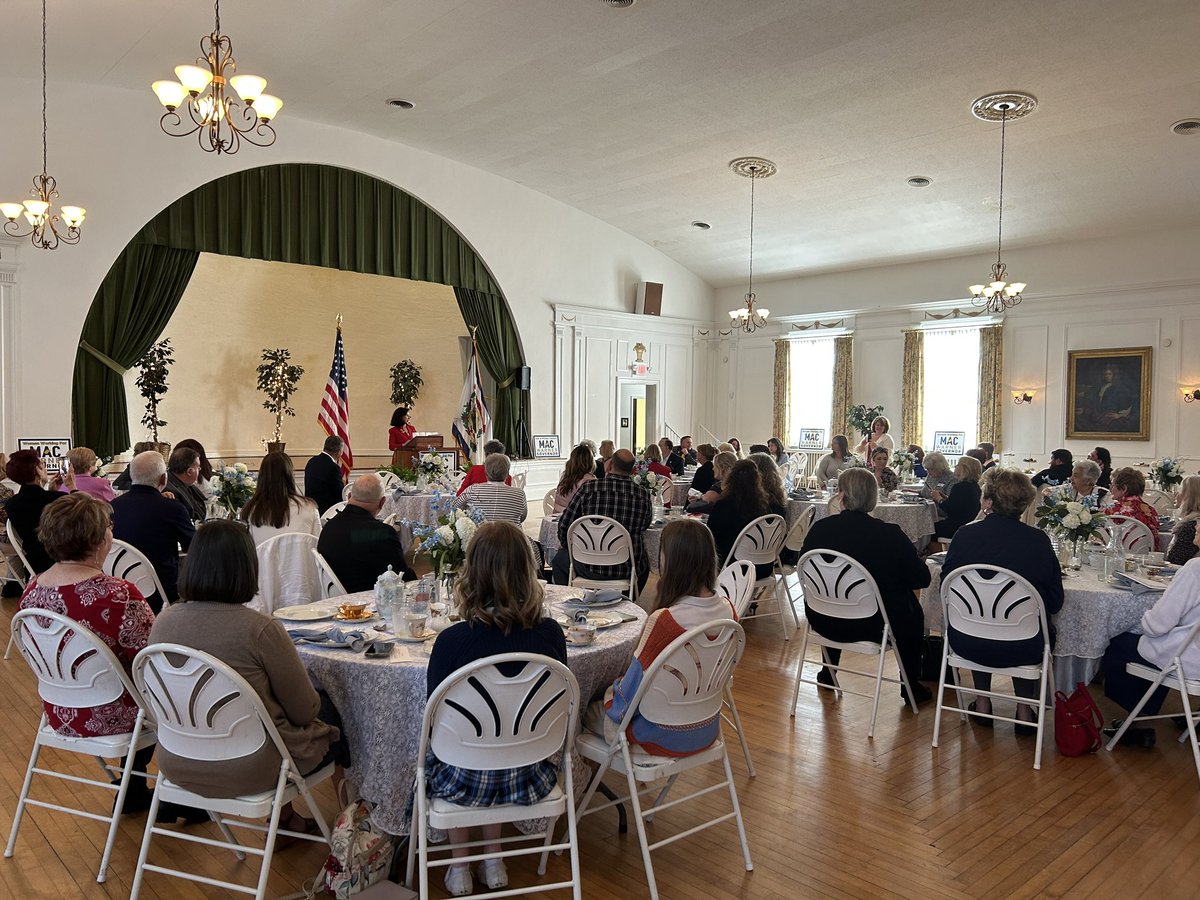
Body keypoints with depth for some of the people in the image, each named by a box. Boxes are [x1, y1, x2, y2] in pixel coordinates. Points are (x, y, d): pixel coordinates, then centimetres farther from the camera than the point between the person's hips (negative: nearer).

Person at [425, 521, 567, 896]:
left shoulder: (452, 641, -24)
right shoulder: (550, 633, -16)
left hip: (465, 780, -2)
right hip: (528, 778, 2)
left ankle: (460, 866, 37)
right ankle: (493, 859, 39)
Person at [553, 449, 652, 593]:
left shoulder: (588, 488, -11)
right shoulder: (644, 495, -7)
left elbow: (564, 525, -3)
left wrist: (566, 544, 18)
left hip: (590, 568, -2)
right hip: (627, 570, 2)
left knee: (560, 558, 29)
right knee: (643, 564, 36)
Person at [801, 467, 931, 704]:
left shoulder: (820, 528, -11)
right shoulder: (890, 534, -18)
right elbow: (922, 578, -8)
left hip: (824, 624, 2)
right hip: (874, 627, -2)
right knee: (912, 607, 27)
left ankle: (828, 673, 47)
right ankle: (911, 686, 35)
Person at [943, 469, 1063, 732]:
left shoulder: (965, 535, -10)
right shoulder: (1038, 541, -10)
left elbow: (946, 584, 2)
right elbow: (1055, 602, -1)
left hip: (967, 645, 1)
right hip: (1021, 650, 0)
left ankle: (982, 703, 38)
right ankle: (1025, 709, 32)